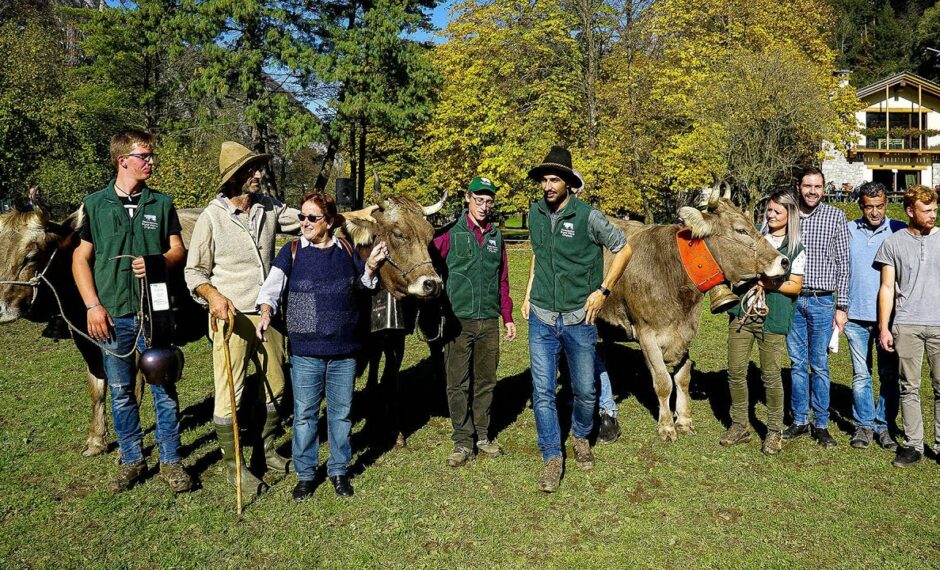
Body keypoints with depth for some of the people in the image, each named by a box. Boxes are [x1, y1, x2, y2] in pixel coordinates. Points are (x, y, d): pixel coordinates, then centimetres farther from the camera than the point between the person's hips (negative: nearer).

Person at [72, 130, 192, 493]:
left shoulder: (162, 203, 7)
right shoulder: (96, 204, 5)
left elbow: (178, 251, 8)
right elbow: (81, 258, 5)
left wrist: (157, 262, -14)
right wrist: (93, 305, -5)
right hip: (113, 315, 0)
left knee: (164, 389, 3)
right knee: (121, 392, 9)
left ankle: (170, 461, 15)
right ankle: (131, 461, 23)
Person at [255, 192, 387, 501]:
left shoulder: (346, 250, 6)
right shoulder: (292, 252, -1)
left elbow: (366, 283, 20)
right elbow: (271, 287, -7)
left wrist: (371, 266, 0)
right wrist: (266, 313, -26)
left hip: (344, 349, 2)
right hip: (305, 351, -2)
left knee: (341, 412, 12)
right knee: (304, 414, 7)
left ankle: (338, 470, 28)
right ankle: (305, 473, 23)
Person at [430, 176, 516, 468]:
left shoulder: (496, 236, 10)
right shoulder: (450, 233, -4)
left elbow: (502, 280, 15)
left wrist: (507, 318, 14)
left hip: (489, 322, 4)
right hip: (458, 321, -4)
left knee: (486, 381, 11)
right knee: (458, 384, 2)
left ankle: (483, 436, 25)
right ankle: (462, 441, 12)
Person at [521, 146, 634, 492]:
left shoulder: (587, 216, -11)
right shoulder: (535, 214, 2)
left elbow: (624, 249, -2)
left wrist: (602, 291, -7)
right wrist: (529, 293, 12)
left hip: (579, 319, -2)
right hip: (541, 320, 3)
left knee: (585, 390, 11)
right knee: (542, 391, 1)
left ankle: (581, 437, 40)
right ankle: (552, 458, 14)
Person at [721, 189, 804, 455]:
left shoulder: (796, 249, 2)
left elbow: (795, 286, -2)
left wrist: (767, 284, -15)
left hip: (772, 318, -3)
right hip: (741, 313, 3)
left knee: (771, 375, 2)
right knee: (736, 372, 5)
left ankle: (775, 431, 18)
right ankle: (740, 426, 20)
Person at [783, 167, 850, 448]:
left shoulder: (835, 216, 0)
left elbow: (843, 264, 0)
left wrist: (841, 307, -4)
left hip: (822, 302, -2)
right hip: (791, 300, 2)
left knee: (819, 366, 4)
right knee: (797, 364, 9)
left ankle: (821, 425, 15)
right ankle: (799, 421, 20)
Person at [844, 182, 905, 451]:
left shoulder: (899, 230, 0)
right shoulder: (848, 230, 4)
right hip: (857, 316, 1)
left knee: (889, 375, 5)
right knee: (861, 374, 7)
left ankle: (884, 425, 18)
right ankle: (864, 424, 18)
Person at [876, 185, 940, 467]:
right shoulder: (893, 243, 5)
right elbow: (887, 288, 6)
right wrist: (883, 328, 1)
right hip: (906, 325, -1)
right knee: (909, 388, 4)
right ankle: (913, 445, 12)